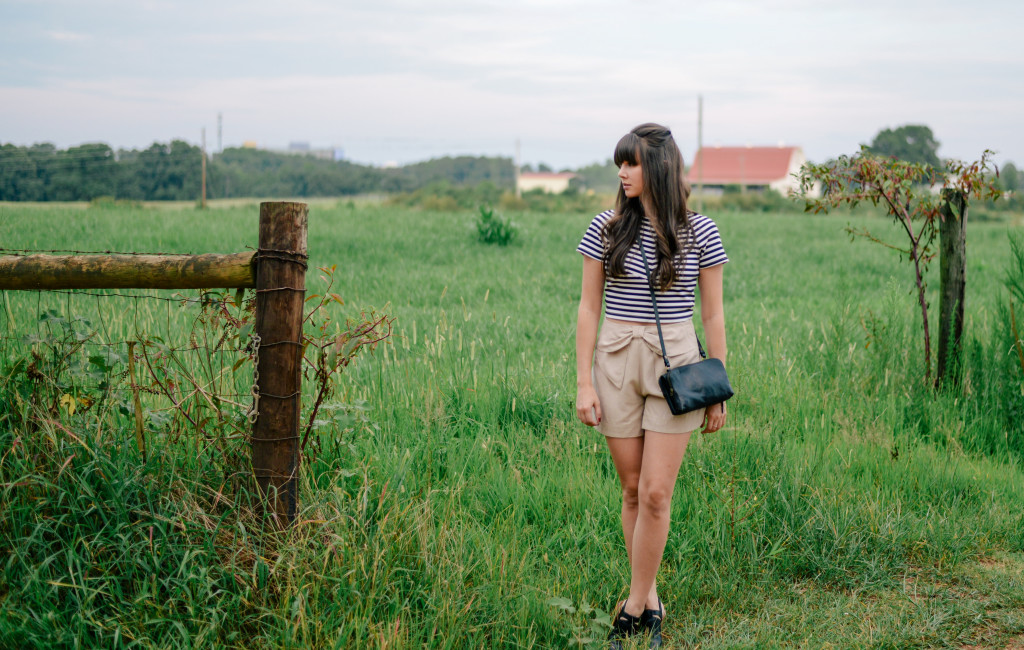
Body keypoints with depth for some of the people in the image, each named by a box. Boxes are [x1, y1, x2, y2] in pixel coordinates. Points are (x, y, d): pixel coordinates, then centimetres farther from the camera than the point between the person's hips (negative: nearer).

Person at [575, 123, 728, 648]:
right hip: (617, 363, 2)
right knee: (633, 490, 8)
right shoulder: (606, 229, 1)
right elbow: (588, 308, 4)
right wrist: (583, 383, -1)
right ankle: (650, 601, 22)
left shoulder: (699, 232, -2)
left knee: (656, 493, -5)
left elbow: (713, 314, 3)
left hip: (676, 366, -2)